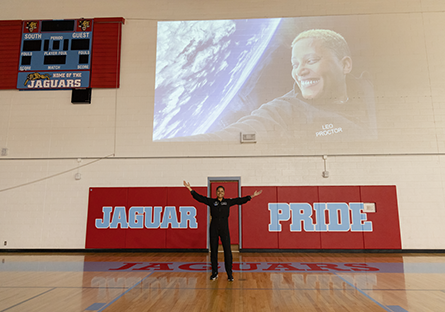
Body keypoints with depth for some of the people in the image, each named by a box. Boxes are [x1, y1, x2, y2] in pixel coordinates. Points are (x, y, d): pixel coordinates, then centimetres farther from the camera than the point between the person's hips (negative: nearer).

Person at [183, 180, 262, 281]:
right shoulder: (211, 201, 5)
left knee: (227, 251, -3)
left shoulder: (228, 201, 6)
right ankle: (214, 273, 19)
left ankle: (229, 274, 5)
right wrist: (190, 189, -2)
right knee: (213, 250, 6)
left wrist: (251, 196, 2)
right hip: (214, 228, 1)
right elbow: (199, 197, 3)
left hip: (224, 228, 0)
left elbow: (240, 200, 6)